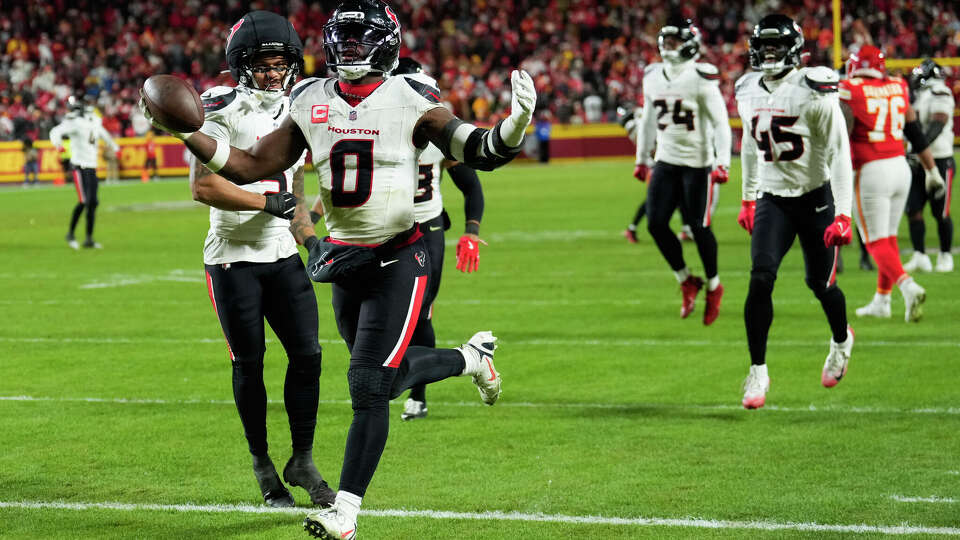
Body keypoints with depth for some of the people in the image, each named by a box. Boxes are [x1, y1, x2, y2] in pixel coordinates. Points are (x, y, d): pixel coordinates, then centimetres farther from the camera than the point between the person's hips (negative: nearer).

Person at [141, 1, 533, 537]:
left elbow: (482, 153, -14)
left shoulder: (410, 101, -10)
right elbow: (252, 166, 7)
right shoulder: (311, 103, 3)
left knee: (369, 385, -11)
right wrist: (187, 132, -5)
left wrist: (517, 122, -35)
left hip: (398, 260, -6)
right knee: (391, 375, 19)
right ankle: (472, 357, 49)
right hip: (344, 261, 6)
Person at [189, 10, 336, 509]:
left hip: (282, 256, 5)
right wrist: (269, 203, -19)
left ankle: (302, 462, 12)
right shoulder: (224, 111, -13)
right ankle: (262, 465, 17)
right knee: (249, 365, 3)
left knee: (307, 354, -1)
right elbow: (202, 187, -20)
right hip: (234, 258, -5)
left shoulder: (296, 113, 9)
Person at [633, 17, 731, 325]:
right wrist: (642, 159, 19)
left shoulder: (701, 79, -12)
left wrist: (722, 162, -21)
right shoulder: (653, 77, 7)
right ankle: (687, 282, 13)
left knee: (699, 227, -2)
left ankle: (713, 286, 19)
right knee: (656, 223, -3)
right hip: (666, 161, 6)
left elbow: (720, 123, -13)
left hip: (698, 163, -6)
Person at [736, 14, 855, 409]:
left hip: (816, 199, -3)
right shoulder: (748, 93, 1)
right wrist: (748, 199, 22)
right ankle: (758, 370, -6)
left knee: (820, 283, 7)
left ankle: (842, 340, 40)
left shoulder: (815, 93, -17)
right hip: (772, 200, 3)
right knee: (761, 279, -14)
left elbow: (839, 155, -16)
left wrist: (843, 215, -21)